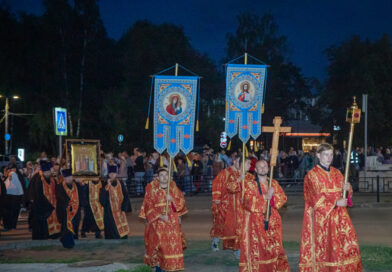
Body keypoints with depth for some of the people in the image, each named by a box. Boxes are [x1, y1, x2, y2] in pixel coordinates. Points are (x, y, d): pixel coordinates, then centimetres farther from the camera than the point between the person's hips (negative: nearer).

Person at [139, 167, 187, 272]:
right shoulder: (151, 188, -5)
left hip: (172, 221, 3)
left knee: (172, 243, -1)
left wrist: (172, 199, -14)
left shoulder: (173, 186, 5)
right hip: (157, 221, -3)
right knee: (158, 243, -6)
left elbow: (181, 201, 6)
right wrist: (160, 216, -17)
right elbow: (149, 206, -7)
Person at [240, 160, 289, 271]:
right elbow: (248, 202, -12)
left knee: (274, 248, 0)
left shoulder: (274, 183, 13)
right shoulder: (250, 185, 1)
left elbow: (283, 198, 5)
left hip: (272, 221, 3)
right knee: (257, 249, -6)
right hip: (256, 222, -3)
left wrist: (273, 195, -15)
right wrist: (265, 197, -20)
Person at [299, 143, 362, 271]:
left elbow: (344, 193, 15)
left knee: (348, 247, -3)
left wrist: (347, 189, -9)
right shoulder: (312, 175, -3)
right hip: (322, 218, -5)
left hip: (339, 217, 5)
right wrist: (335, 203, -18)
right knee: (325, 250, -7)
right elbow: (316, 198, -10)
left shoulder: (336, 173, 13)